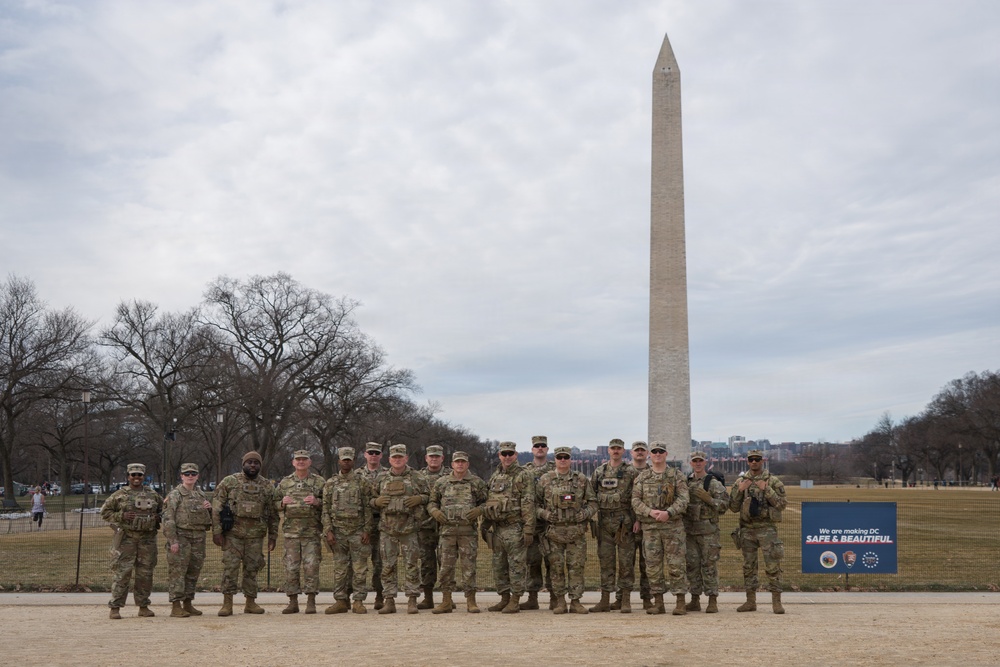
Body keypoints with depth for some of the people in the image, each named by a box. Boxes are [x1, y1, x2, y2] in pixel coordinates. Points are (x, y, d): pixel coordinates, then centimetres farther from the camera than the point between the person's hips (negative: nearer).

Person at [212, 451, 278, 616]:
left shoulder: (267, 486, 8)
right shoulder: (229, 482, 1)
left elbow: (273, 514, 11)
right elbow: (216, 507, -1)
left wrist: (273, 536, 7)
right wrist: (216, 531, -8)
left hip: (256, 534, 2)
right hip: (233, 532, -2)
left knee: (252, 568, 6)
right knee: (230, 566, -6)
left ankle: (250, 602, 16)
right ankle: (227, 603, 1)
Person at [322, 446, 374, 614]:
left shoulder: (362, 481, 2)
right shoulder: (330, 483, 8)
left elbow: (368, 508, -1)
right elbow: (326, 510, 6)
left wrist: (367, 530, -8)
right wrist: (328, 531, -3)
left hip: (358, 531, -2)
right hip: (338, 531, 2)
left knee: (359, 568, -1)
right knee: (340, 568, 5)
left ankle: (358, 601, 4)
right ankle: (341, 601, 11)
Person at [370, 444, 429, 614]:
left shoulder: (417, 478, 5)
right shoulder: (381, 479, 12)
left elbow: (428, 496, 9)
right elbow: (371, 500, 18)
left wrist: (419, 499, -10)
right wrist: (376, 501, -4)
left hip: (409, 528, -2)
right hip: (387, 528, 2)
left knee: (412, 565, -2)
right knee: (388, 566, 3)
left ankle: (412, 600, 5)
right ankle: (389, 601, 10)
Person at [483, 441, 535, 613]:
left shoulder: (524, 476, -6)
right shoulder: (495, 476, 15)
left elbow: (528, 504, -12)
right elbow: (488, 502, 20)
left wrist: (528, 529, -18)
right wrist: (485, 525, 18)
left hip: (515, 529, -7)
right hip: (497, 529, 7)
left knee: (516, 566, -2)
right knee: (499, 566, 11)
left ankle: (515, 601, 4)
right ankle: (504, 599, 21)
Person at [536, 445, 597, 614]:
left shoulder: (581, 479, 6)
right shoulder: (545, 480, 5)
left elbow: (593, 502, 10)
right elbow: (535, 503, 9)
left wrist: (583, 514, -7)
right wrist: (545, 514, -8)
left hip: (576, 530, 0)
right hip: (554, 530, 0)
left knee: (576, 567, 1)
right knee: (557, 567, 3)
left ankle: (575, 601, 8)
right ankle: (559, 601, 13)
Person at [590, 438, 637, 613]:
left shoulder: (631, 472, 2)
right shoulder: (599, 472, 10)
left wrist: (637, 519, -9)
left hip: (625, 521, -3)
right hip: (604, 521, 3)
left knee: (626, 560, -1)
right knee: (605, 560, 5)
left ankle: (625, 600, 5)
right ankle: (605, 600, 10)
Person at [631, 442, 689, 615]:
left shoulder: (677, 476, 4)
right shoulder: (642, 477, 10)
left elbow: (683, 499, -5)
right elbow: (635, 501, 3)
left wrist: (668, 512, -21)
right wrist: (650, 512, -14)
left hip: (673, 526, -2)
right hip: (649, 527, 2)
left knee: (676, 565, -3)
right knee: (653, 565, 4)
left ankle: (680, 603, 2)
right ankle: (658, 603, 12)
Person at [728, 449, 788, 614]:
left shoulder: (773, 481, 1)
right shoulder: (740, 481, 9)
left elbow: (782, 504, -6)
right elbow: (733, 507, 9)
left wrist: (766, 490, -14)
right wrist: (740, 490, -6)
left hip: (766, 528, -3)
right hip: (747, 529, 3)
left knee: (772, 565, -6)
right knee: (748, 566, 7)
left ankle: (776, 601, 0)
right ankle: (750, 601, 15)